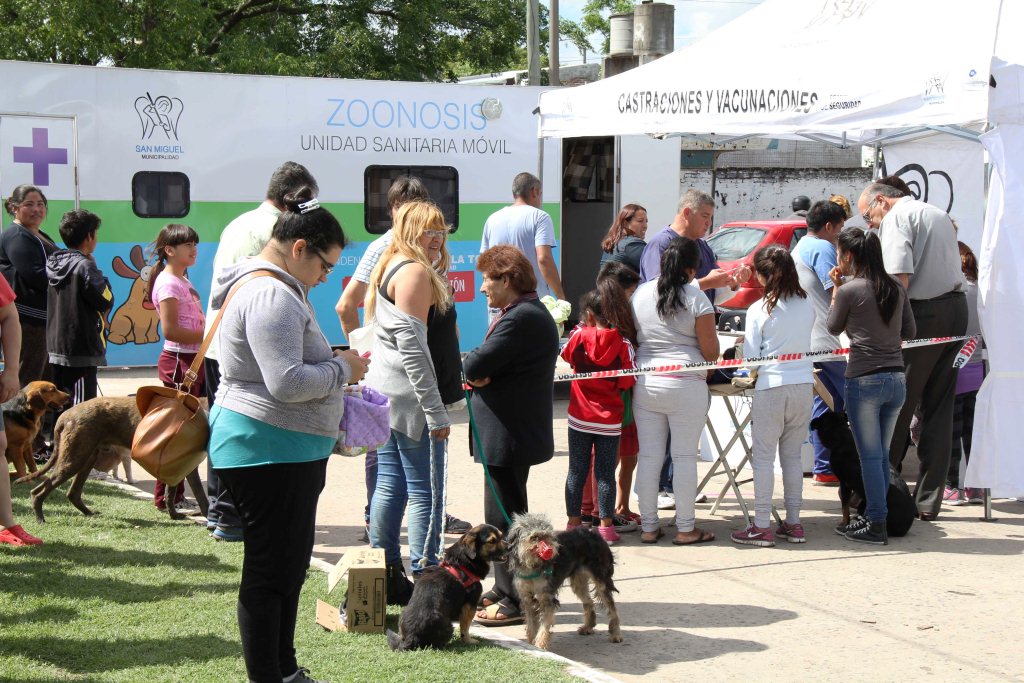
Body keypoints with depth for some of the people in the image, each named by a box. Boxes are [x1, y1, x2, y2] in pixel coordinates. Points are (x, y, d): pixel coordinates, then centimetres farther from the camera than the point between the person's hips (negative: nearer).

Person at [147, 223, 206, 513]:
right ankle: (167, 497, 0)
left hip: (193, 360, 10)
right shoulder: (168, 282, -13)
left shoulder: (183, 280, 17)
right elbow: (171, 330, -20)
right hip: (178, 361, -10)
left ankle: (176, 494, 19)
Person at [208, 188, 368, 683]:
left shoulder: (275, 287, 16)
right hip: (269, 452, -12)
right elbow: (287, 382, -27)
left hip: (289, 452, 12)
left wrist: (334, 366, 11)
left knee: (290, 566, 19)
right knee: (270, 572, -3)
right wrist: (341, 368, -13)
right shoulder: (272, 296, -20)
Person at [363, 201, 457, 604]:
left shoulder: (388, 267, 18)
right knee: (425, 491, -6)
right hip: (410, 397, -10)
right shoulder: (415, 272, -12)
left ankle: (385, 577, 17)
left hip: (385, 390, 10)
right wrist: (435, 411, -20)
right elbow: (412, 345, -19)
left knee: (389, 484, 12)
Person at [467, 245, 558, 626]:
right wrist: (481, 375, -8)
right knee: (505, 515, 18)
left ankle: (515, 602, 3)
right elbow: (477, 369, 15)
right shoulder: (525, 312, 16)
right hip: (510, 433, 11)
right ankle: (505, 590, 28)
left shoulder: (521, 319, -20)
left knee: (503, 517, -4)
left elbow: (476, 366, -24)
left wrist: (474, 369, -1)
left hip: (511, 435, -11)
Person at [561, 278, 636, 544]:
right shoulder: (623, 342, -10)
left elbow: (566, 355, 12)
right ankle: (605, 527, 7)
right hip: (610, 419, -1)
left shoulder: (578, 336, -8)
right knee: (605, 473, 6)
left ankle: (573, 523, 14)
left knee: (577, 471, 10)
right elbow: (628, 380, -8)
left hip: (580, 417, 1)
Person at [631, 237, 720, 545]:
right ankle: (685, 528, 9)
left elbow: (631, 338, 13)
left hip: (645, 385, 4)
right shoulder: (696, 298, -9)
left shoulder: (640, 294, 4)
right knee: (684, 457, 4)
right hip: (685, 387, -4)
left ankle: (649, 526, 14)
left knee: (648, 456, 8)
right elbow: (711, 352, -8)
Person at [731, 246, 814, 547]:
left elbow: (751, 358, -6)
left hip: (771, 387, -5)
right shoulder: (807, 305, 5)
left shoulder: (759, 309, -9)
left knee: (763, 457, 2)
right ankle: (793, 524, 17)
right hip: (804, 385, 5)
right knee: (793, 455, 14)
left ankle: (762, 527, 2)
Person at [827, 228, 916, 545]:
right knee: (881, 455, 14)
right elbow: (909, 332, 13)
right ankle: (875, 516, 21)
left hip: (864, 379, -6)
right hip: (896, 378, 6)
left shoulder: (849, 290, -10)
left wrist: (835, 290, 12)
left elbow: (833, 328, 6)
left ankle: (876, 525, 3)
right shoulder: (896, 288, 6)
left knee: (870, 456, 0)